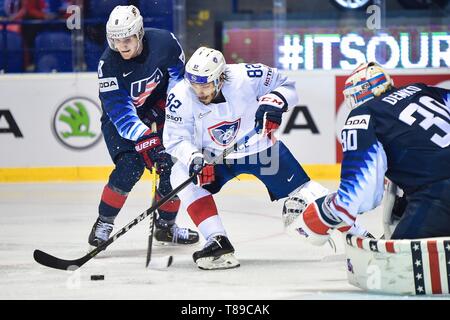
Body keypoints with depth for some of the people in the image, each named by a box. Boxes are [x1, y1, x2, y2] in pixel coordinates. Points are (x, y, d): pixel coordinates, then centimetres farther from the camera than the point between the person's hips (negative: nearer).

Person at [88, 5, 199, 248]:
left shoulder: (163, 41, -23)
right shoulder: (109, 64, -29)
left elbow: (178, 69, 0)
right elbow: (120, 111, -33)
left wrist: (171, 104, -9)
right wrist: (144, 140, -42)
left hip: (156, 110, 3)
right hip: (120, 118, -3)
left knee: (173, 166, -4)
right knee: (130, 166, -23)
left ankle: (166, 225, 16)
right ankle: (104, 223, -7)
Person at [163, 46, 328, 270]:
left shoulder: (245, 77, -27)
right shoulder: (181, 97, -24)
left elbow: (286, 85, -11)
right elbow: (175, 139, -19)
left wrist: (274, 102, -32)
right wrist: (193, 157, -38)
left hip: (260, 146, -1)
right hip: (214, 157, 1)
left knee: (299, 187, -3)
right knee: (182, 175, -23)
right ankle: (218, 242, -25)